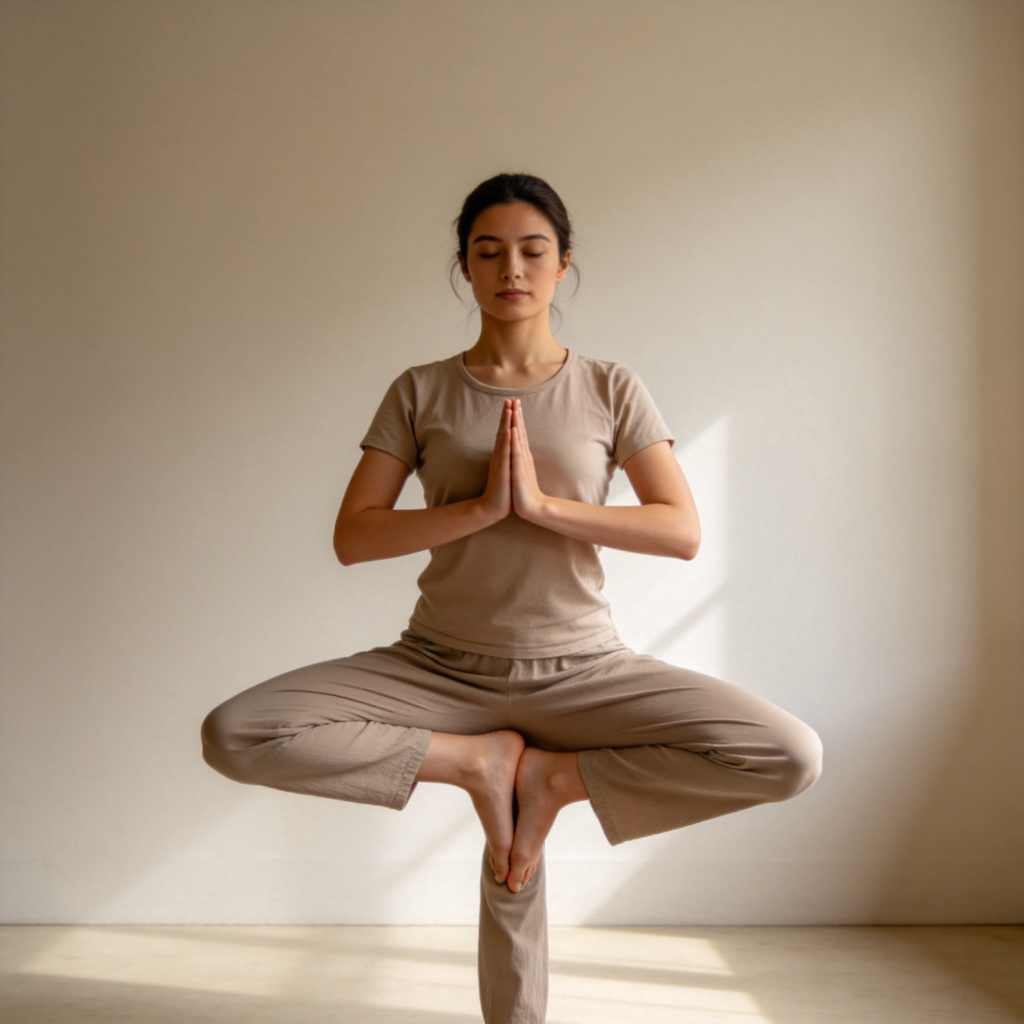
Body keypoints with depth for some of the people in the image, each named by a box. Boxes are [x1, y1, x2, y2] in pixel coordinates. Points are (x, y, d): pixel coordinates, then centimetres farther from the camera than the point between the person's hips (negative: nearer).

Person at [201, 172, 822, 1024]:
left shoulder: (610, 389, 3)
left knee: (794, 759, -22)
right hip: (444, 668, 1)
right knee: (235, 736, -23)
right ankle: (478, 760, -7)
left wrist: (544, 504, -18)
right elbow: (353, 536, -5)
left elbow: (683, 531, -7)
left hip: (579, 669, 0)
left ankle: (551, 775, -5)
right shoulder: (420, 393, 4)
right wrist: (483, 506, -17)